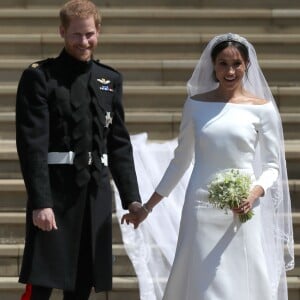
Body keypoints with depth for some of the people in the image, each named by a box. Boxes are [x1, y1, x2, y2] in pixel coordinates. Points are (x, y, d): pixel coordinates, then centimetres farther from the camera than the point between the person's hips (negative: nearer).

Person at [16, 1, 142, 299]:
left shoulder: (110, 80, 14)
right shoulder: (39, 76, -4)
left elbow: (119, 144, 17)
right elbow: (32, 144, -10)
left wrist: (131, 197, 10)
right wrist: (40, 202, -17)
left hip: (96, 195, 5)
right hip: (55, 193, -5)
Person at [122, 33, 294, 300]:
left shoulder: (262, 108, 2)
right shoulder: (196, 105, 6)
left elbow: (272, 165, 4)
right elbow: (180, 161, 14)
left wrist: (255, 193, -16)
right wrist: (146, 208, 14)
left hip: (244, 211, -1)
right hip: (202, 210, 1)